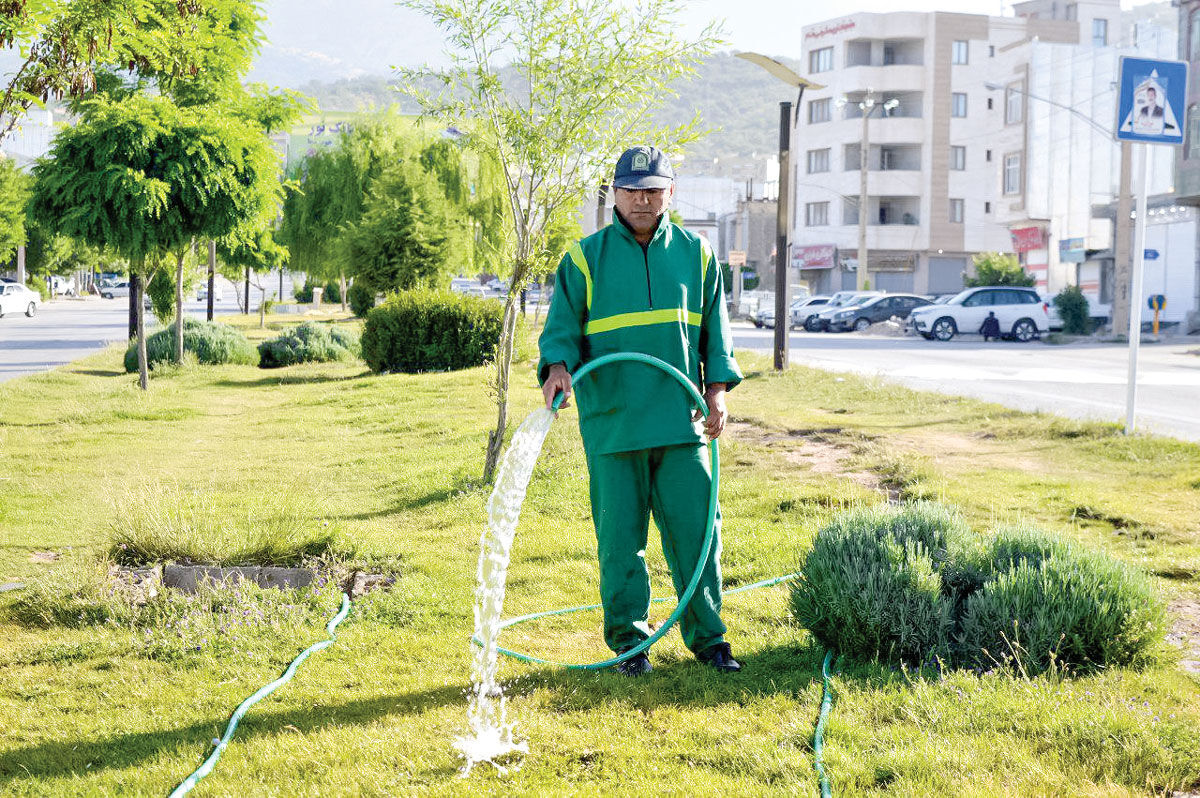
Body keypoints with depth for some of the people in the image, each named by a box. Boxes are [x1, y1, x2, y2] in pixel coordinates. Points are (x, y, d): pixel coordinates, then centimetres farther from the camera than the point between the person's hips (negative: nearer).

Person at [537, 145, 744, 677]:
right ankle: (628, 641, 14)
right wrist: (558, 366, -19)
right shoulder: (585, 258, 4)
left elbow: (715, 329, 16)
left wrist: (718, 388, 3)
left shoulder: (696, 254, 11)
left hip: (681, 421, 2)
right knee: (620, 538, 2)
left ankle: (706, 636, 15)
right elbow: (561, 328, 2)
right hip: (612, 423, -2)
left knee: (695, 530, 2)